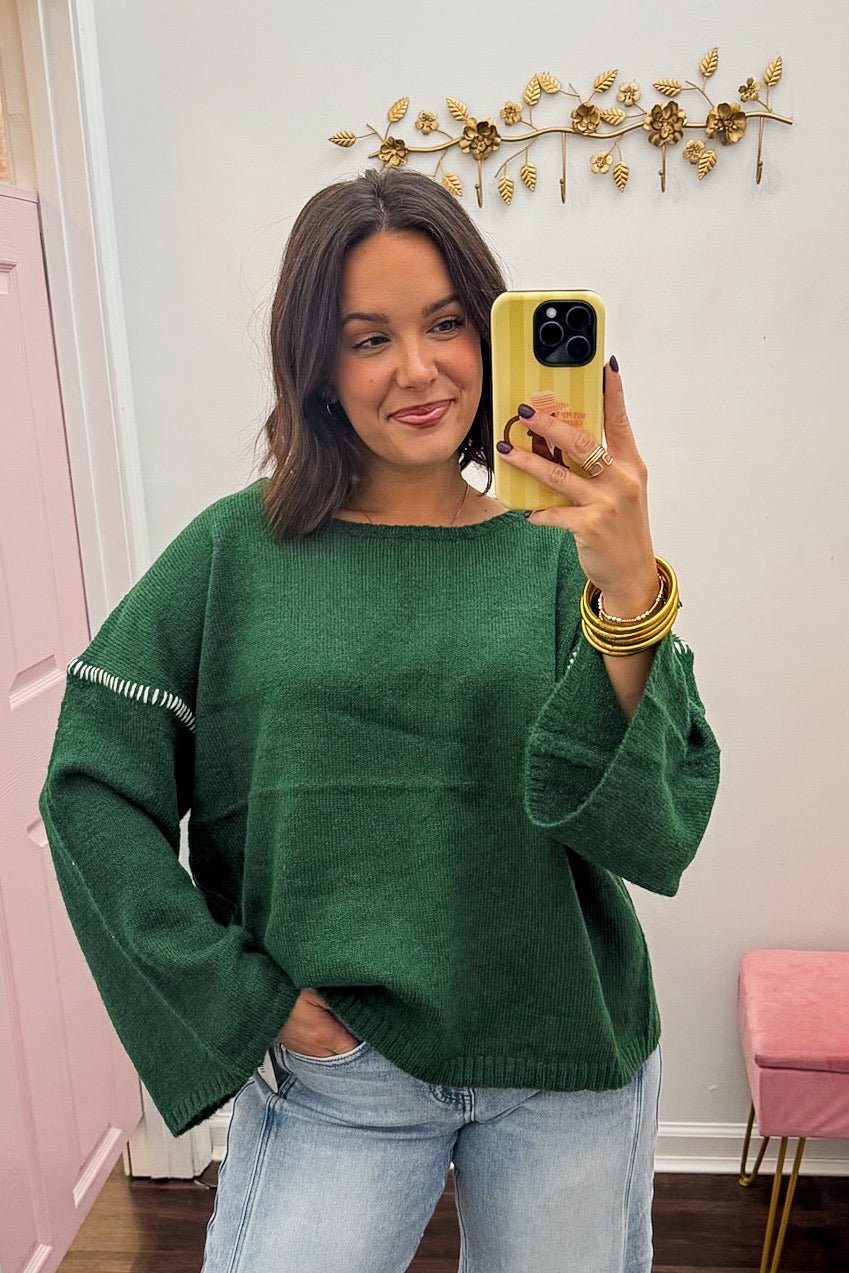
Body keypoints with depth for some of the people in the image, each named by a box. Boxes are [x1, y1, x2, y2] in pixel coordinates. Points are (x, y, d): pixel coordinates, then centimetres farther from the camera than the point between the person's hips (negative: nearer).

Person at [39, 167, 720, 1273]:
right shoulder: (237, 553, -5)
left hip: (568, 1072, 2)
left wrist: (633, 595, -28)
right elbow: (93, 783, -3)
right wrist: (240, 993, -7)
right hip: (333, 1073, -1)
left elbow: (656, 838, -13)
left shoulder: (559, 555, -4)